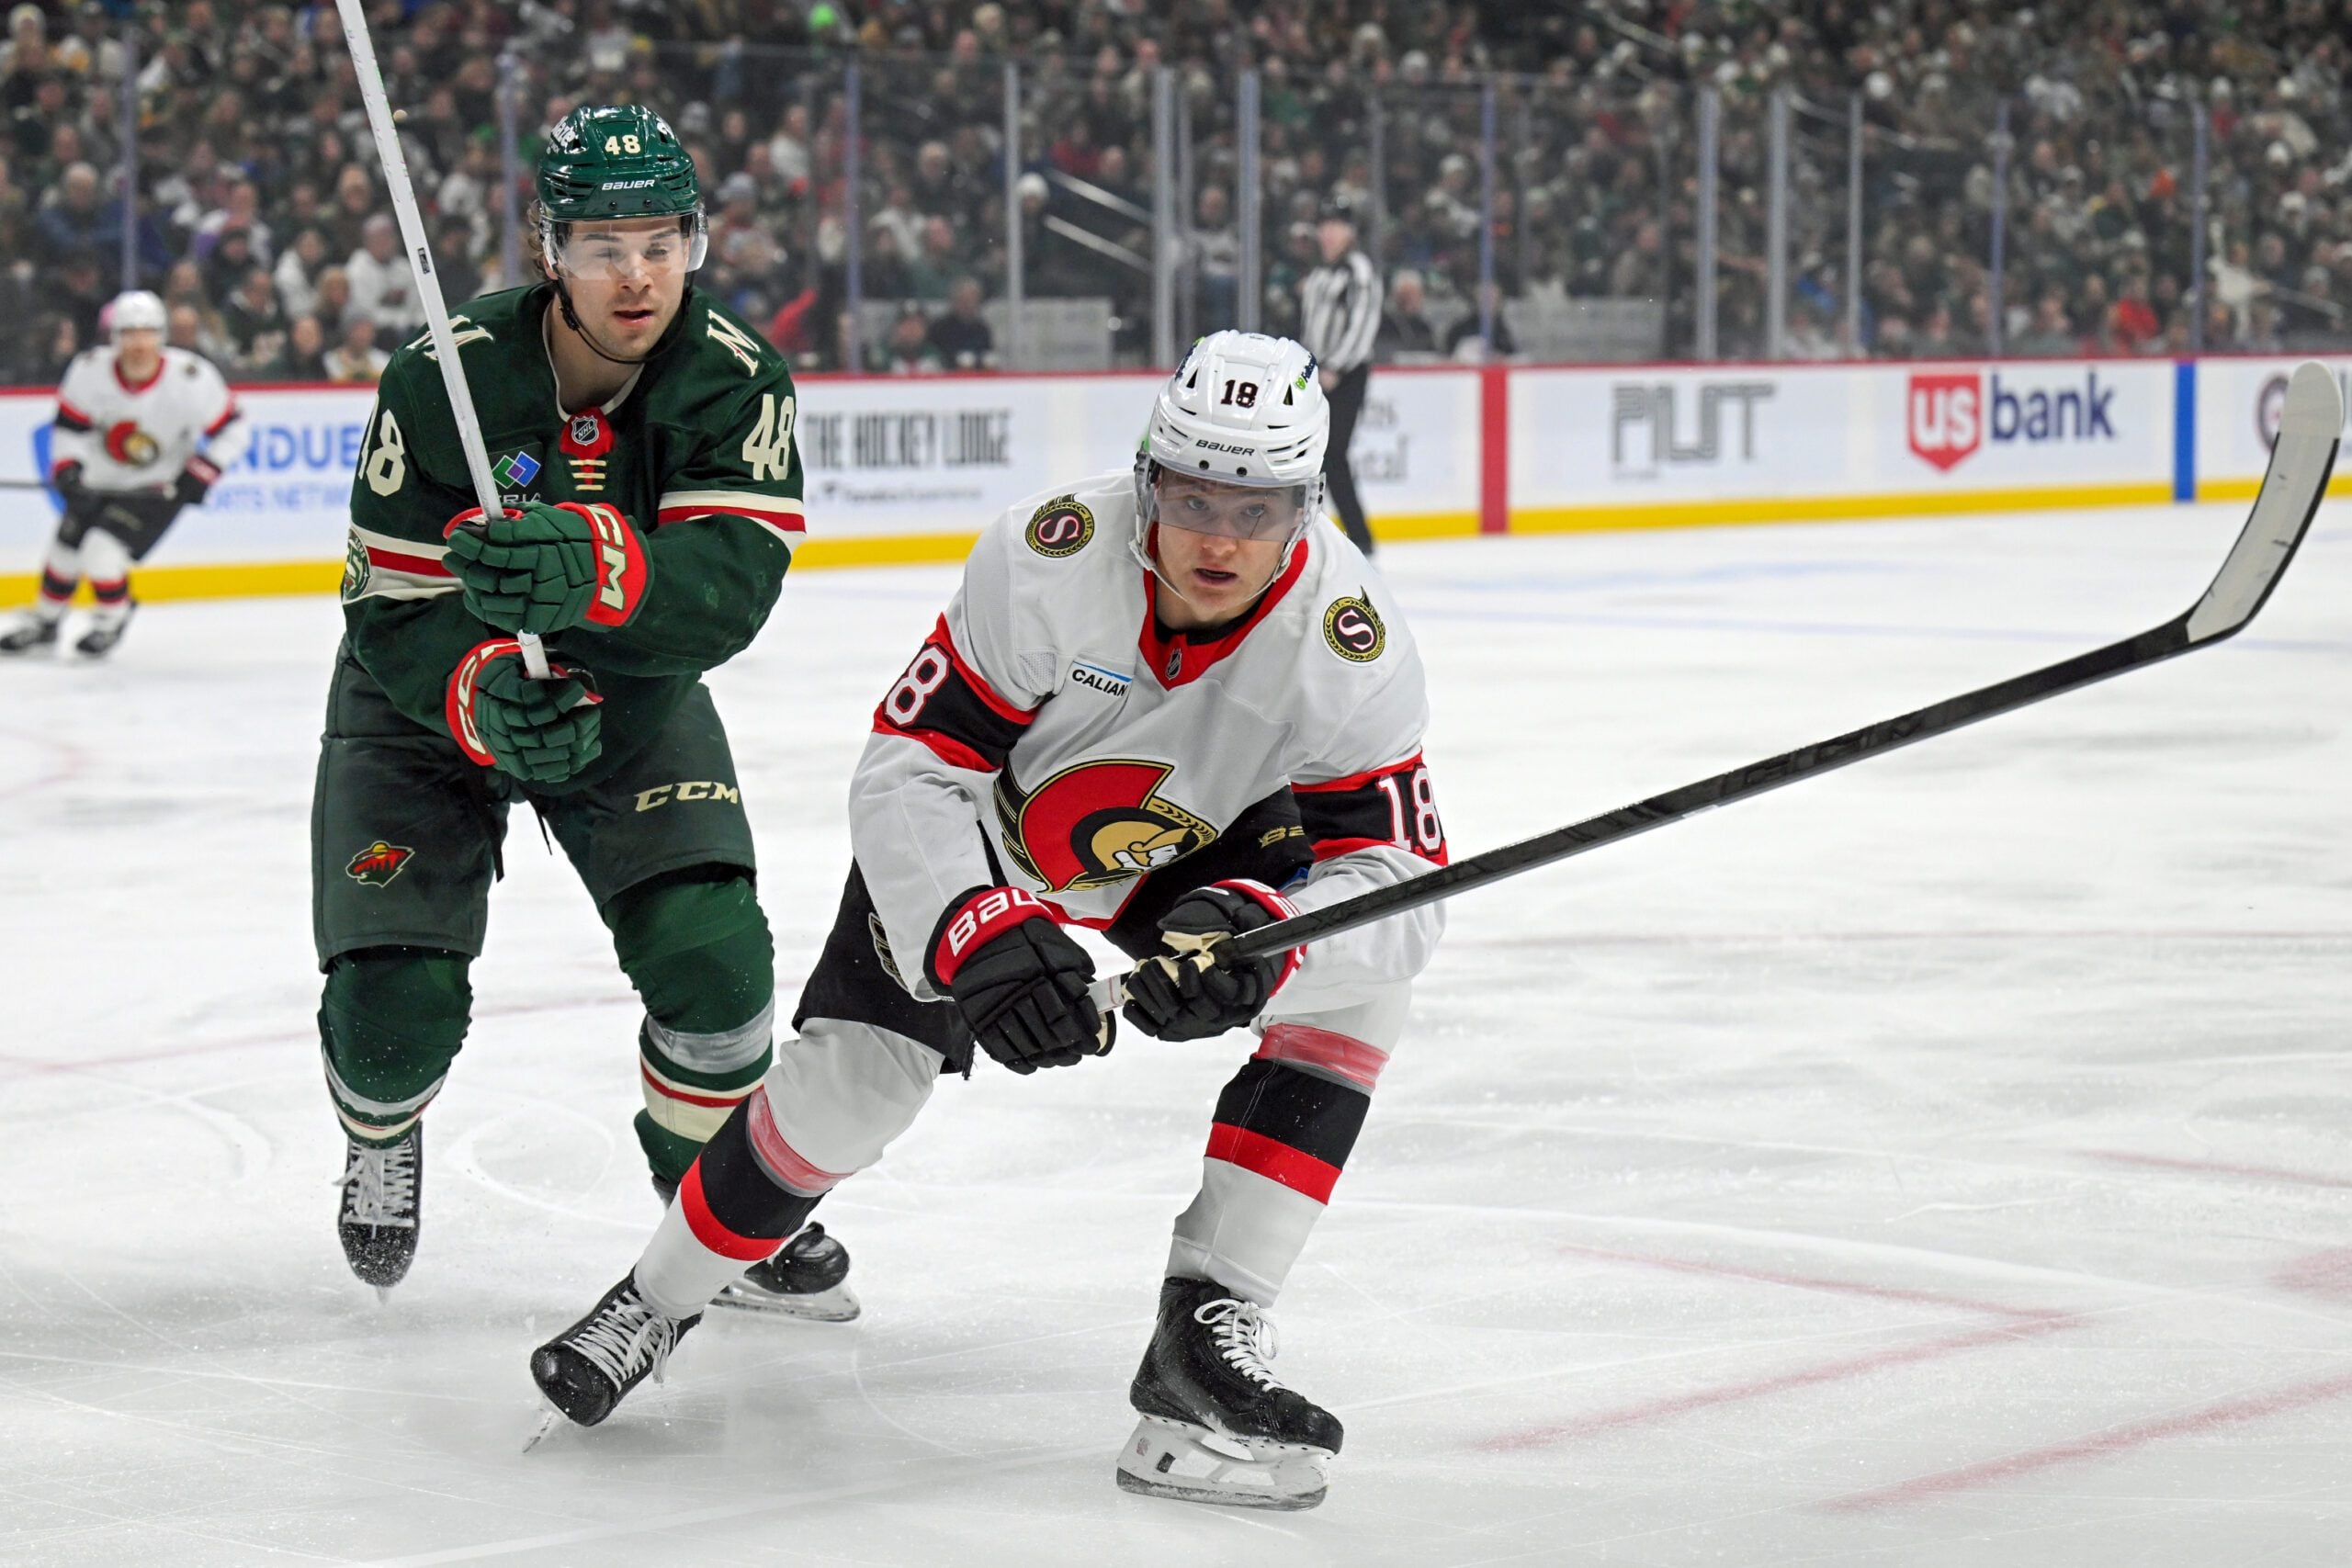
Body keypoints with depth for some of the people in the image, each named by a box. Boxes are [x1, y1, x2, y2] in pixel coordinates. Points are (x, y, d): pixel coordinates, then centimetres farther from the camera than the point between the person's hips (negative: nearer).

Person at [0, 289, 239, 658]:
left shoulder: (191, 376, -26)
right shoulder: (90, 370, -18)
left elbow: (227, 429, -14)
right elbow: (70, 424, -5)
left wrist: (199, 475, -16)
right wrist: (67, 467, -18)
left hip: (158, 485, -4)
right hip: (100, 479, 4)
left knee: (102, 548, -17)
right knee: (66, 547, 10)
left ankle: (112, 619, 11)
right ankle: (44, 620, 35)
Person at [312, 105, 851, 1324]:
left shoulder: (735, 380, -21)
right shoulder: (447, 377, -26)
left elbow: (732, 582, -35)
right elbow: (393, 610, -22)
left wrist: (591, 571, -55)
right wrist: (486, 696, -43)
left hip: (630, 698, 2)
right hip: (431, 703, -1)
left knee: (712, 955, -17)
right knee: (395, 1012, -11)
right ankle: (382, 1136, 28)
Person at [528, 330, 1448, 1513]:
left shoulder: (1354, 646, -31)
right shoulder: (1049, 558, -36)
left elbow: (1400, 876, -33)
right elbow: (905, 773, -31)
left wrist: (1254, 935, -52)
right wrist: (982, 938, -47)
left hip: (1198, 859, 2)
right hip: (981, 844, -2)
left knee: (1358, 976, -22)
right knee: (846, 1086, -11)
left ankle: (1208, 1329, -20)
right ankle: (656, 1301, 19)